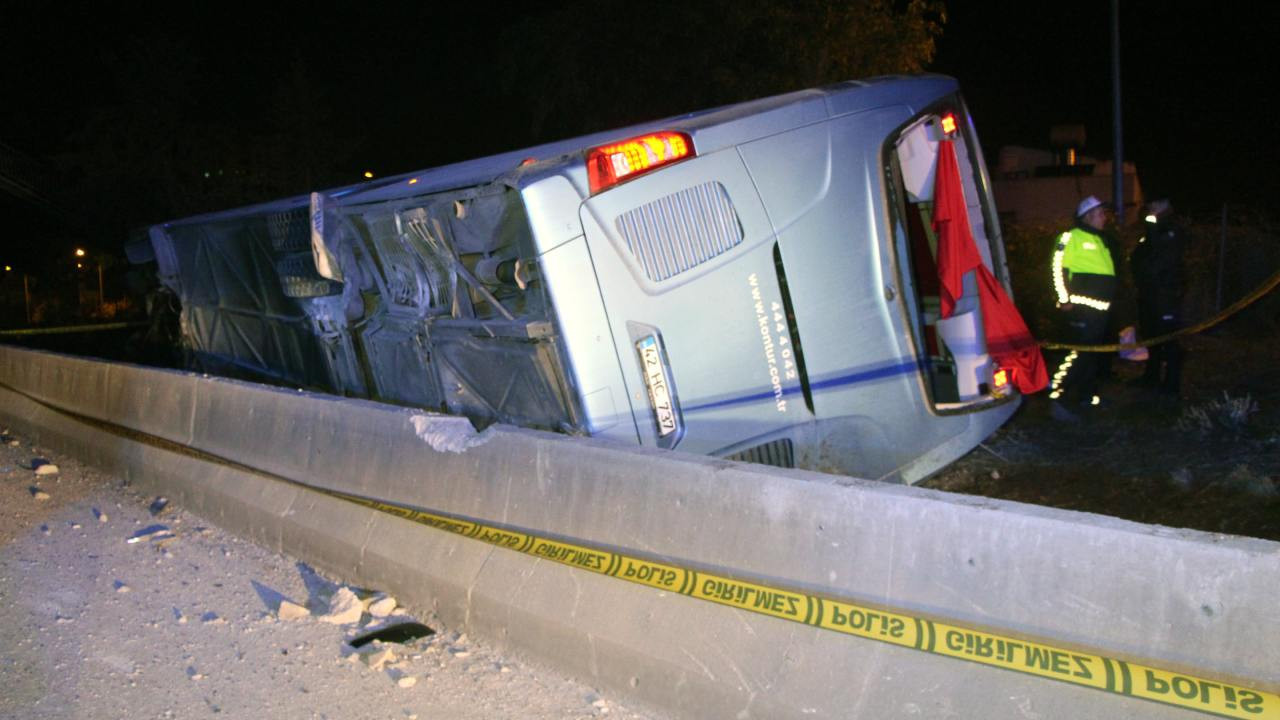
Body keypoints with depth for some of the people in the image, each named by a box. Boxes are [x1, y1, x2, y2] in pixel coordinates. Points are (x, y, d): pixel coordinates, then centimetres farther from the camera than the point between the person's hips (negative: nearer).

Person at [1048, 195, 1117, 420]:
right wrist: (1064, 300, -19)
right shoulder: (1072, 238, -9)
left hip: (1100, 309, 10)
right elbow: (1058, 268, -17)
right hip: (1081, 310, -10)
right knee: (1078, 354, -15)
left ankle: (1087, 394, 27)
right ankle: (1061, 400, -15)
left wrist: (1109, 301, 25)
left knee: (1092, 354, 16)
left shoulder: (1100, 241, 20)